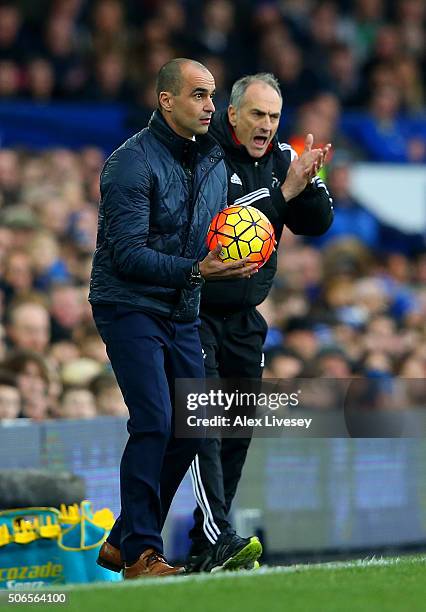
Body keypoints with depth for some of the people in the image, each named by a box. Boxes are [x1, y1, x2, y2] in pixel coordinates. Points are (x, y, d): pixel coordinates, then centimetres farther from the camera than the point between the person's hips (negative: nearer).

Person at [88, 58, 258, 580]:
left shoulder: (214, 162, 9)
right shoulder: (132, 162, -15)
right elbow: (128, 254, -20)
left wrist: (235, 258, -4)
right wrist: (196, 270, -28)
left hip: (182, 315, 8)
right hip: (130, 307, -8)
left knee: (191, 429, 4)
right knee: (155, 424, -17)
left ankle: (122, 542, 16)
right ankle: (140, 554, -11)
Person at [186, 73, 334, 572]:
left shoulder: (281, 158, 5)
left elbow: (318, 223, 0)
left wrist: (308, 181, -19)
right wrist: (281, 193, -26)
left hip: (243, 319, 7)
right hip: (192, 311, -7)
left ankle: (204, 550, 15)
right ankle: (217, 537, -26)